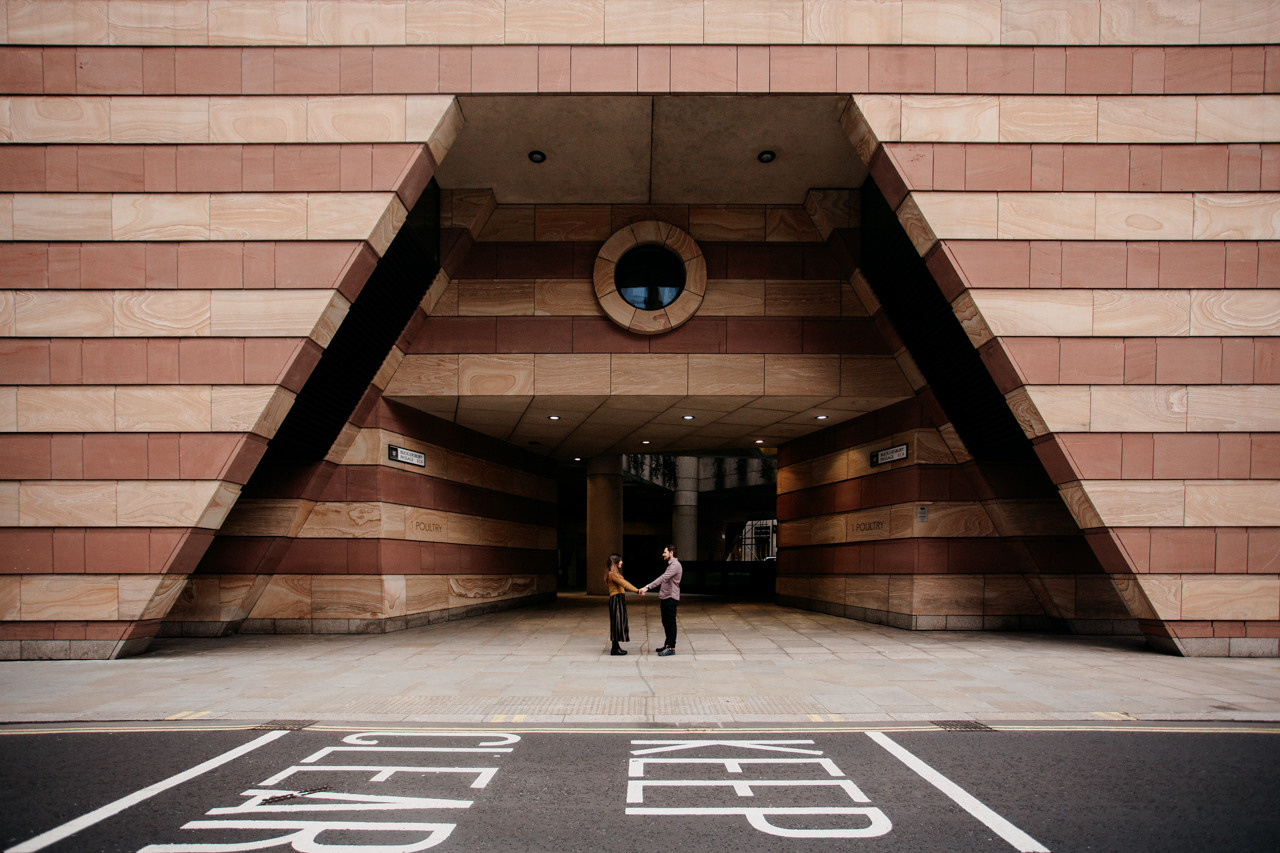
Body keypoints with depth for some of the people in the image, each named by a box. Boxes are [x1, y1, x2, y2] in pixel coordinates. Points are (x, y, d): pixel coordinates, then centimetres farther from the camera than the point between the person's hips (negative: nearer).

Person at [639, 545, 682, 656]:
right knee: (665, 622, 16)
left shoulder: (675, 565, -15)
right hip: (665, 597, 10)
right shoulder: (670, 565, 19)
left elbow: (662, 578, -26)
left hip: (671, 598, -10)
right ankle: (667, 644, 27)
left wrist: (647, 587, -31)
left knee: (671, 622, -6)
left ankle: (671, 648, -2)